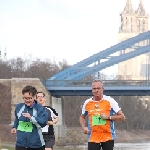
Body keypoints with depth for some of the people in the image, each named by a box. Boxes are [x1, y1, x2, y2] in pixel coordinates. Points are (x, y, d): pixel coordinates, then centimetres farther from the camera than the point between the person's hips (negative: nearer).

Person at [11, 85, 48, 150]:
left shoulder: (40, 109, -8)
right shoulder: (19, 107, 6)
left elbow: (43, 122, -20)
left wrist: (31, 117, -30)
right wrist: (15, 127, 12)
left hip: (36, 144, -3)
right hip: (20, 143, 3)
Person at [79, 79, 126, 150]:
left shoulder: (110, 101, -6)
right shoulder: (87, 103, 3)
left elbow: (122, 117, -5)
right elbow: (82, 117, 22)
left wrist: (108, 117, -18)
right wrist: (84, 127, 2)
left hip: (108, 137, -2)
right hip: (93, 138, 2)